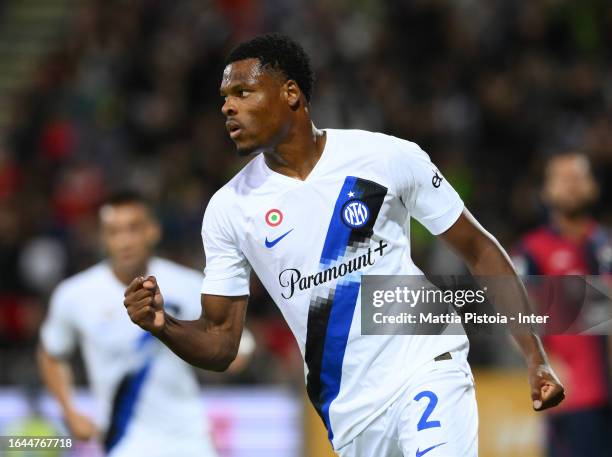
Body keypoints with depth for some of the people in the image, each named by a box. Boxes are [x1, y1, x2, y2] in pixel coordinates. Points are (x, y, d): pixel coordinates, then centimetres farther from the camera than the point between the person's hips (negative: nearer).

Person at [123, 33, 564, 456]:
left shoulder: (389, 157, -6)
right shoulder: (229, 207, 1)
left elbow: (478, 248, 3)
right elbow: (221, 342, 4)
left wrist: (534, 357, -2)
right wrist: (163, 324, -18)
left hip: (426, 372, -3)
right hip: (346, 409, 3)